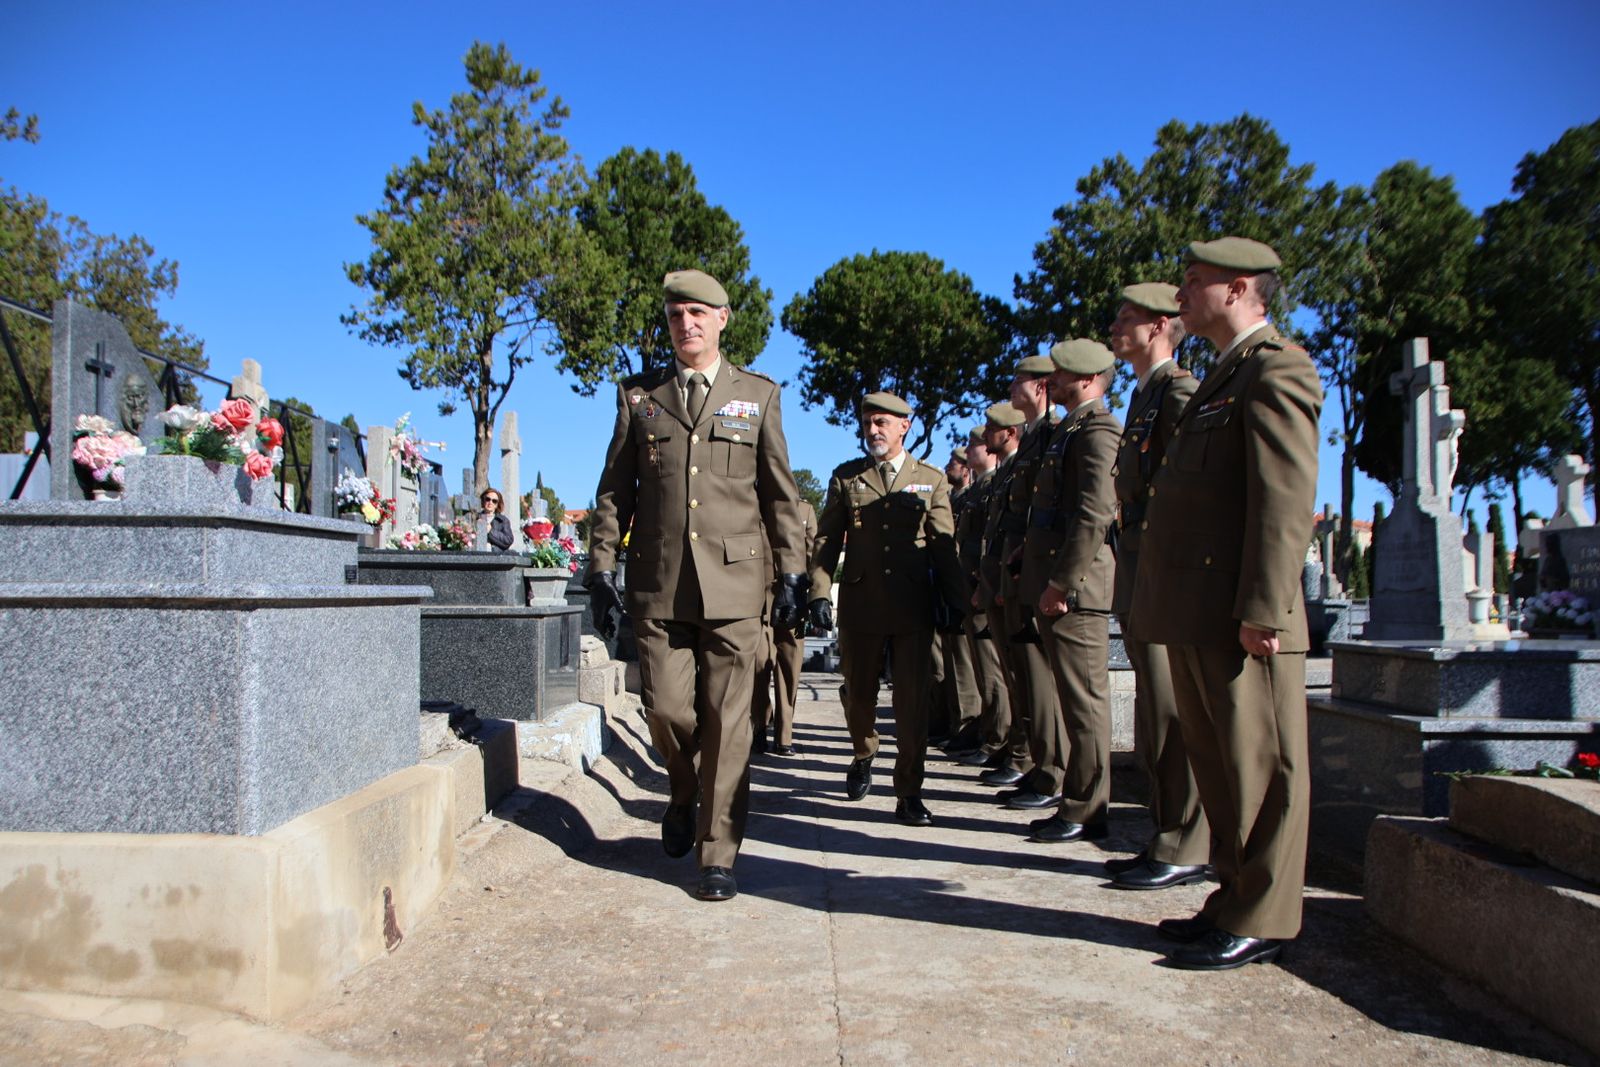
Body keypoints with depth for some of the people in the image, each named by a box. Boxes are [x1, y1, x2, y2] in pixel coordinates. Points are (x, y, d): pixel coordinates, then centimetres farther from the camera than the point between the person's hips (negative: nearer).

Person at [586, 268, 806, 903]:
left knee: (727, 719, -1)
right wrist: (602, 570, 3)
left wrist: (792, 575, 3)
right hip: (657, 583, 1)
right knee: (666, 707, 1)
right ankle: (685, 796, 34)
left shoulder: (758, 395, 9)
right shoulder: (638, 395, 11)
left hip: (732, 580, -1)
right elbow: (614, 492, 10)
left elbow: (780, 494, 8)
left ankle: (718, 855, 10)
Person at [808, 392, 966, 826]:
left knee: (913, 700, -2)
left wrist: (953, 599, 2)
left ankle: (909, 792, 6)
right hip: (859, 604, 1)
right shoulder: (845, 477, 8)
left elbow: (944, 545, 7)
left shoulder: (931, 479, 9)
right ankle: (863, 756, 41)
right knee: (859, 692, 12)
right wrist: (819, 592, -5)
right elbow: (827, 539, 4)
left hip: (914, 607, -1)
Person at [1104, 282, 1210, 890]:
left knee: (1174, 718, -5)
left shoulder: (1178, 391, -10)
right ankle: (1167, 841, 23)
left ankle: (1184, 852, 4)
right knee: (1154, 720, 14)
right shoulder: (1144, 396, 21)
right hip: (1141, 586, 10)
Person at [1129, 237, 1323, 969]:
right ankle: (1237, 901, 26)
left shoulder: (1275, 370, -9)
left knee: (1259, 769, 0)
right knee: (1217, 764, 15)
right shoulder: (1223, 377, 22)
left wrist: (1262, 611, -22)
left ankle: (1261, 922, 10)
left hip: (1238, 620, -10)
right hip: (1196, 617, 10)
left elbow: (1286, 499, -18)